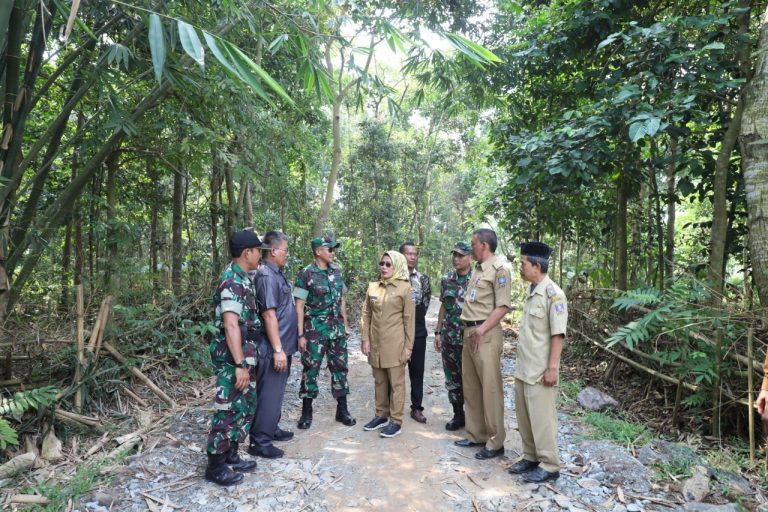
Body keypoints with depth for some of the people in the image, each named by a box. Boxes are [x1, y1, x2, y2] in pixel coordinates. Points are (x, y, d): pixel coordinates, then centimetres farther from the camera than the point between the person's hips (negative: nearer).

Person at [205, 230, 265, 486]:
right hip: (234, 357, -10)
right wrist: (240, 365, -27)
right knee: (229, 411, 1)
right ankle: (215, 466, 14)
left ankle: (231, 456, 30)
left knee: (245, 407, 17)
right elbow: (231, 325, -26)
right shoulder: (232, 282, -20)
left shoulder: (242, 279, 12)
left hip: (245, 354, 10)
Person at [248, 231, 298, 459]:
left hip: (283, 344, 10)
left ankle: (272, 429, 34)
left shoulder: (277, 274, 11)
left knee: (276, 391, 20)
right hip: (274, 348, -10)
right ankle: (259, 441, 10)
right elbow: (269, 315, -23)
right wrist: (278, 349, -23)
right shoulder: (267, 276, -19)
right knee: (269, 394, -1)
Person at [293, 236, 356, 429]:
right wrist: (301, 334, -12)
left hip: (337, 328, 5)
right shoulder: (306, 274, -10)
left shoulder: (337, 271, 6)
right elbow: (299, 305, -10)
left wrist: (345, 324, 12)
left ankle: (342, 409, 21)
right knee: (311, 369, 4)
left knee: (340, 367, 9)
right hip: (315, 329, -5)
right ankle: (306, 412, 18)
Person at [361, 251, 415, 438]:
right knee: (379, 381, 15)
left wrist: (408, 346, -8)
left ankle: (396, 421, 13)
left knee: (396, 382, 4)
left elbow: (409, 319, -6)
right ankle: (381, 415, 28)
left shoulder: (405, 287, -7)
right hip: (376, 343, 5)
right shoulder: (372, 287, 6)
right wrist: (365, 339, 1)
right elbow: (366, 315, 8)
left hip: (395, 343, -4)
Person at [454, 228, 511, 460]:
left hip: (486, 334, -9)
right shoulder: (476, 270, 16)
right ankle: (475, 434, 26)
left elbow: (503, 306, -15)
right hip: (469, 332, 9)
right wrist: (470, 330, 13)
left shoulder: (498, 270, -9)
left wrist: (481, 329, -18)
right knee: (470, 387, 14)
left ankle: (495, 442, 7)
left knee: (490, 388, -3)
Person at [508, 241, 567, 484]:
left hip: (540, 370, -8)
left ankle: (549, 466, 14)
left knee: (541, 417, 1)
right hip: (523, 368, 8)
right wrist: (521, 364, 17)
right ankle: (530, 457, 29)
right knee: (524, 415, 15)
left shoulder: (553, 294, -16)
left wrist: (552, 367, -19)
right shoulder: (530, 291, 10)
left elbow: (558, 334, -17)